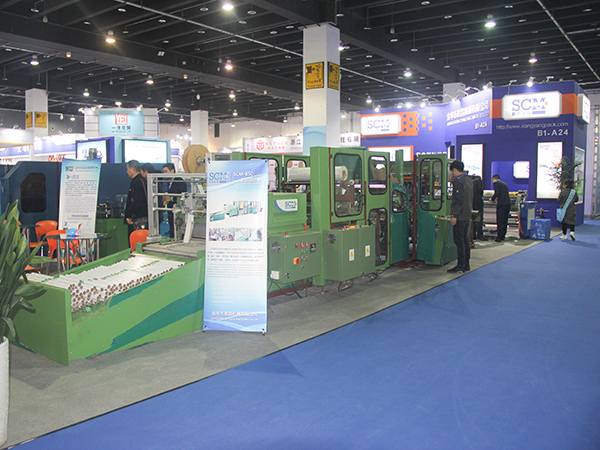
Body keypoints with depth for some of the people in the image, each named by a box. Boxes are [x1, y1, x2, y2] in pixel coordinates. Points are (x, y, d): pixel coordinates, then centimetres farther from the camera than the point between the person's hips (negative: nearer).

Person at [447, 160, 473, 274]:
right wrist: (454, 182, 14)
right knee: (465, 240, 14)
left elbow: (459, 200, -21)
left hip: (460, 216, -9)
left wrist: (454, 215, -19)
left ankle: (461, 266, -1)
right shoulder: (469, 180, 12)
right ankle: (466, 264, 21)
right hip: (467, 215, 9)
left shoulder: (459, 182, -17)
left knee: (459, 241, -4)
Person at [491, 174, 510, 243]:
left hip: (501, 203, -8)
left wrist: (492, 199, 3)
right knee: (505, 221, 13)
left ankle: (499, 237, -7)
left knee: (500, 221, -6)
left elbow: (497, 193, -14)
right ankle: (503, 235, 19)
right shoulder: (504, 183, 22)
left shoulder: (496, 183, 0)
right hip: (508, 203, 8)